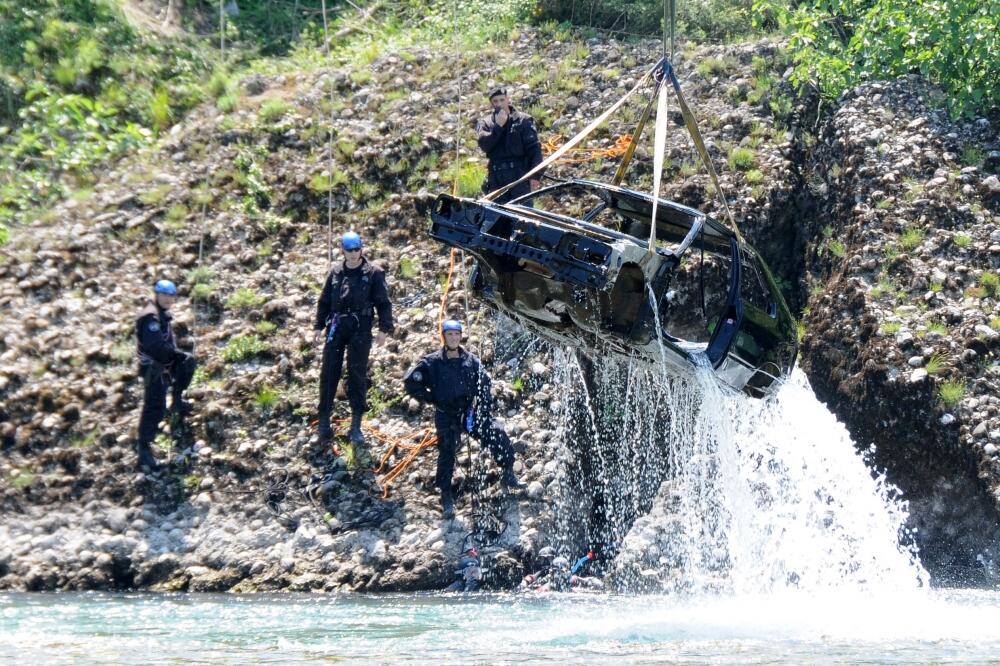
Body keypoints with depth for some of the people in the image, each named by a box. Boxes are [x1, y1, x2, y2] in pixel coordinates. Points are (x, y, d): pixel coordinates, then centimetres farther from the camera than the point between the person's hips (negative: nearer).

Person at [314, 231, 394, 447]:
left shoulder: (373, 273, 1)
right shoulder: (336, 273, 11)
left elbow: (383, 302, 1)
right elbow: (324, 301, 18)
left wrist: (384, 328, -7)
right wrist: (320, 326, 13)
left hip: (361, 327, -3)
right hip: (336, 326, 3)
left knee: (357, 375, 0)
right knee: (329, 373, -1)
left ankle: (356, 425, 5)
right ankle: (324, 420, 5)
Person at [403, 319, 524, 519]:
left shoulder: (471, 360, 5)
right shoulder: (432, 362, -4)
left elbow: (485, 384, 11)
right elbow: (410, 382, -3)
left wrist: (485, 409, -1)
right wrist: (432, 399, -3)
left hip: (470, 412, 3)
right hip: (446, 416, -3)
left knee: (498, 435, -10)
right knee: (447, 454, -13)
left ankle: (508, 475, 9)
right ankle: (446, 496, 0)